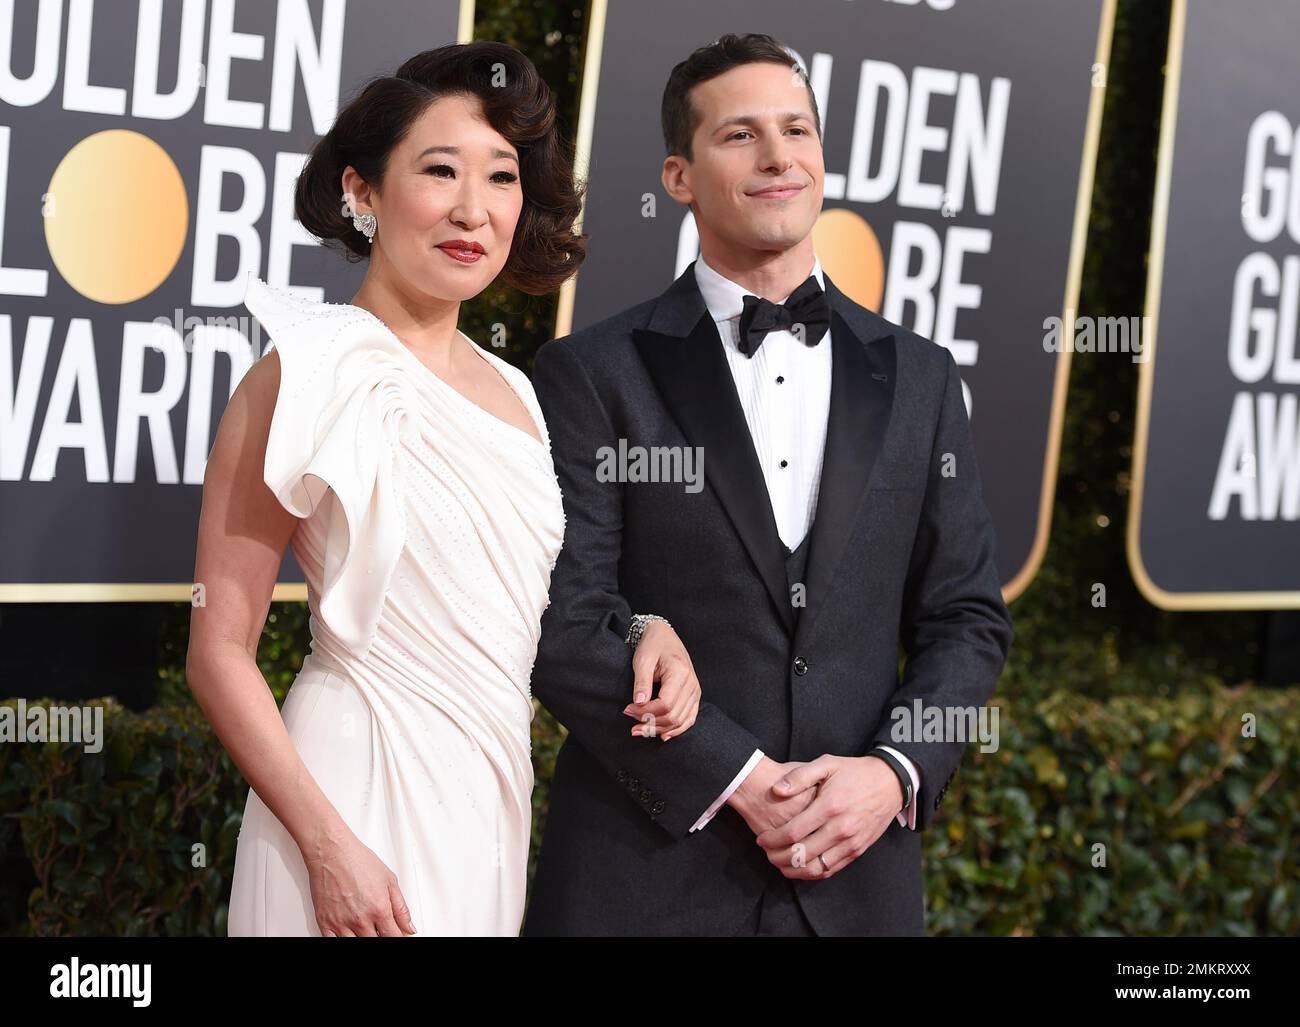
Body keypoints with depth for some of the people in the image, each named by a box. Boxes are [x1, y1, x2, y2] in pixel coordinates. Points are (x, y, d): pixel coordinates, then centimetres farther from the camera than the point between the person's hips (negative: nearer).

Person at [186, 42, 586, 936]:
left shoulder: (513, 392, 8)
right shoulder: (316, 375, -10)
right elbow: (219, 651, -12)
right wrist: (329, 846, -18)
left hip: (493, 800, 6)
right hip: (362, 792, -6)